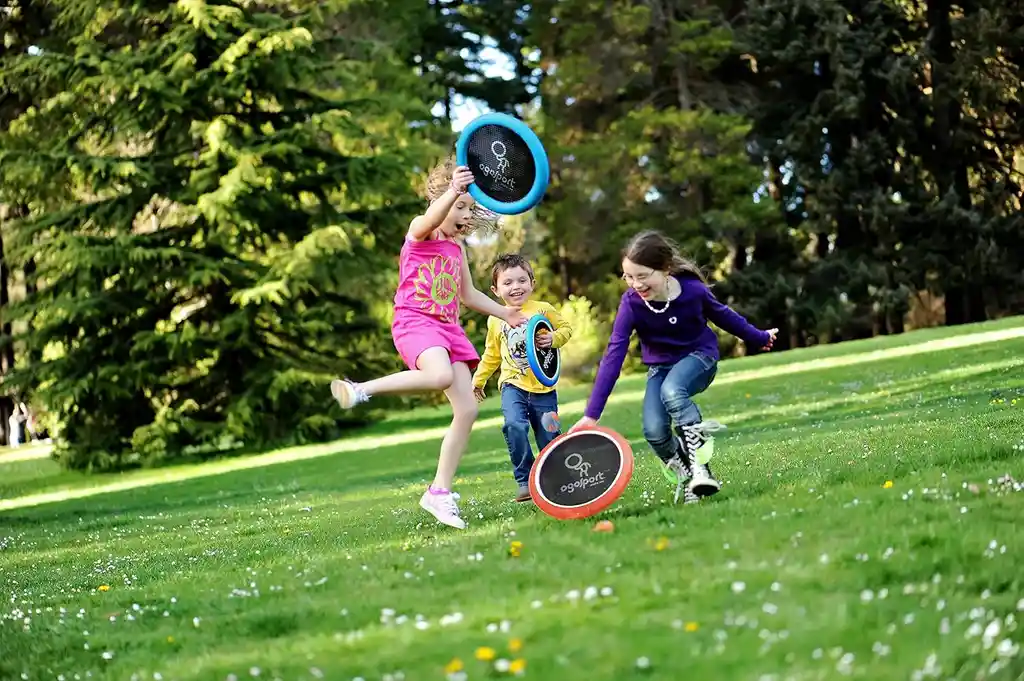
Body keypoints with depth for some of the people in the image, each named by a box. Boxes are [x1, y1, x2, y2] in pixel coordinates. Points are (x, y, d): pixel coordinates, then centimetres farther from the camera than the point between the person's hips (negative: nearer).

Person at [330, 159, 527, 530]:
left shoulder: (458, 248, 19)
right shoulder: (421, 230, -3)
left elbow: (468, 294, 32)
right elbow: (431, 220, -30)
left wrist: (503, 312, 25)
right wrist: (453, 192, -47)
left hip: (447, 328, 8)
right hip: (414, 320, -8)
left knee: (467, 409, -3)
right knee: (441, 376, -39)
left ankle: (439, 492, 5)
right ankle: (361, 390, -23)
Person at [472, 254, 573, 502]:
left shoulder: (544, 310, 0)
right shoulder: (495, 320, 8)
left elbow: (566, 328, 8)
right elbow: (492, 355, 19)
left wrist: (554, 338, -12)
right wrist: (478, 380, 19)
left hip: (543, 386, 0)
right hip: (513, 384, 0)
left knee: (549, 436, 2)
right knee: (514, 426, -23)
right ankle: (525, 481, -15)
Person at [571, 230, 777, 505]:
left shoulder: (693, 290, -23)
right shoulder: (631, 303, -23)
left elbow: (721, 314, 0)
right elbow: (613, 355, -25)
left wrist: (759, 338, 17)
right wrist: (592, 414, -30)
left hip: (700, 357, -2)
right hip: (660, 366, 2)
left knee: (672, 390, -37)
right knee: (654, 432, -22)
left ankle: (698, 465, -38)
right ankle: (687, 477, 1)